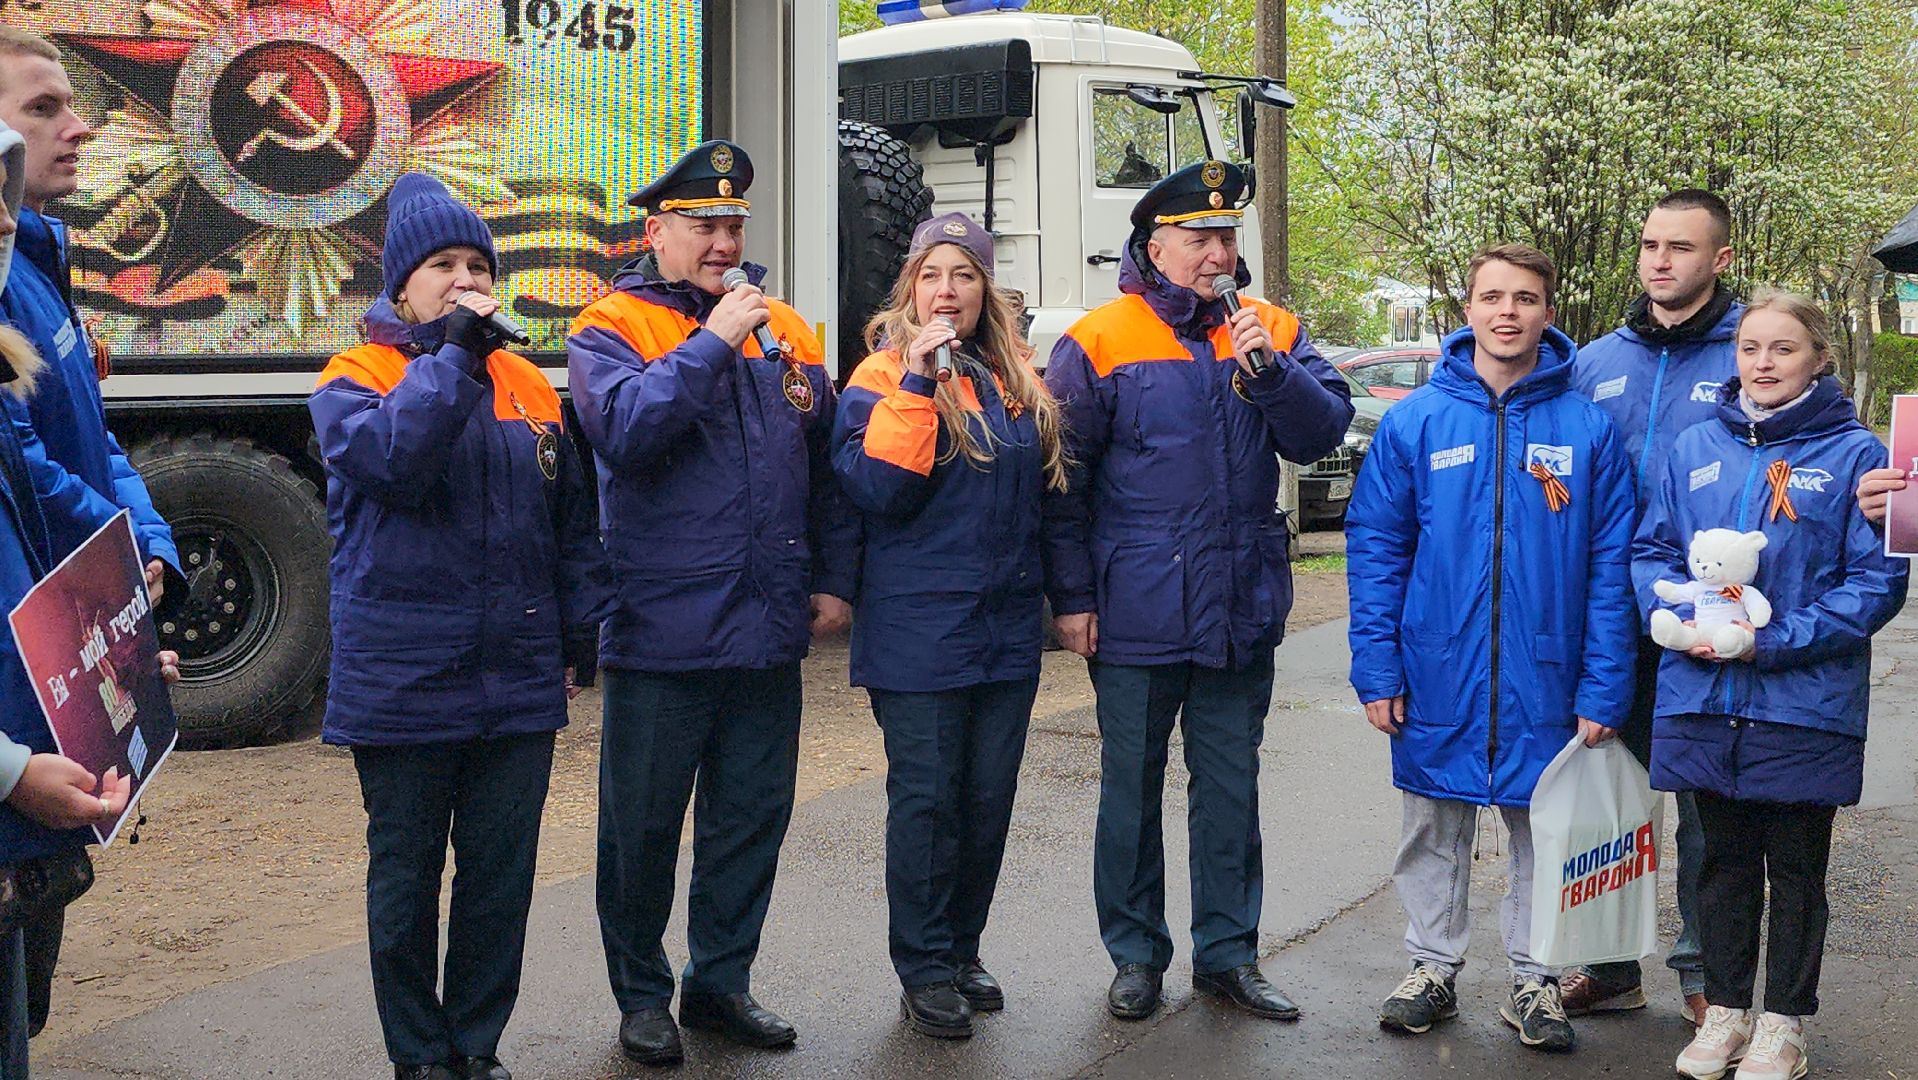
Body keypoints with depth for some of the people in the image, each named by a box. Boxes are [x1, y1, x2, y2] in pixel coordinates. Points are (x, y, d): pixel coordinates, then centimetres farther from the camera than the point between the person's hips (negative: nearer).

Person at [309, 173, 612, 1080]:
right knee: (406, 879, 8)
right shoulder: (353, 379, -2)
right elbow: (395, 459, -24)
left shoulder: (530, 387, 11)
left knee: (501, 878, 10)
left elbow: (571, 522, 15)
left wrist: (588, 630, 11)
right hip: (401, 687, -4)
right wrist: (458, 352, -20)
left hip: (519, 685, 4)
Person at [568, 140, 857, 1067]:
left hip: (768, 636, 5)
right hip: (661, 634, -4)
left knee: (753, 815, 13)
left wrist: (834, 579, 10)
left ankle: (721, 981, 29)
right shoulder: (611, 327, -3)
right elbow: (622, 426, -23)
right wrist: (713, 341, -23)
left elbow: (826, 466, 14)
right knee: (644, 825, 6)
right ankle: (641, 994, 23)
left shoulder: (785, 331, 11)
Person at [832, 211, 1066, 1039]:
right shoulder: (883, 377, -5)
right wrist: (917, 379, -21)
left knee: (988, 796, 10)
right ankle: (925, 972, 10)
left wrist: (1059, 594, 18)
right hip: (921, 627, -6)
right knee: (927, 797, -1)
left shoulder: (1015, 381, 12)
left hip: (1008, 626, 6)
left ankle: (962, 951, 25)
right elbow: (875, 488, -19)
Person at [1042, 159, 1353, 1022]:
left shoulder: (1271, 331, 6)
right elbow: (1064, 480, -4)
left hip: (1241, 612, 3)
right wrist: (1072, 597, -6)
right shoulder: (1098, 342, -5)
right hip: (1136, 617, -3)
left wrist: (1268, 369, -21)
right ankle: (1135, 953, 23)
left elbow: (1323, 431, -5)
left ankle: (1228, 951, 25)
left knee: (1231, 789, 12)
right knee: (1131, 789, 9)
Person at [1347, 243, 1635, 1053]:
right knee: (1434, 832, 13)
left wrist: (1603, 688, -8)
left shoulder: (1588, 428, -4)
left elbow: (1611, 567, -3)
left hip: (1546, 683, 0)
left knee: (1544, 834, 12)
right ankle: (1434, 967, 30)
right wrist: (1376, 669, -6)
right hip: (1438, 681, 1)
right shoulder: (1415, 422, -2)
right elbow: (1374, 550, -1)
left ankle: (1534, 979, 28)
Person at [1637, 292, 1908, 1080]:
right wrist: (1685, 620, -11)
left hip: (1805, 708, -3)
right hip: (1702, 698, 3)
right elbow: (1651, 550, 8)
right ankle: (1726, 1009, 29)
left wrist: (1776, 639, -17)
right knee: (1724, 861, 15)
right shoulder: (1695, 448, 5)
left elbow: (1878, 580, -8)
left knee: (1795, 870, 10)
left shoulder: (1854, 453, -5)